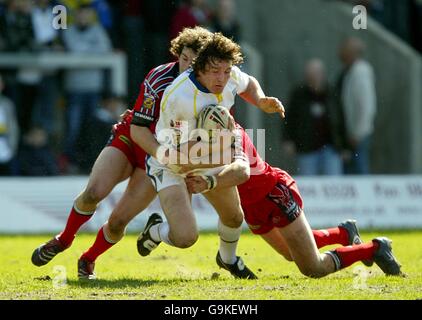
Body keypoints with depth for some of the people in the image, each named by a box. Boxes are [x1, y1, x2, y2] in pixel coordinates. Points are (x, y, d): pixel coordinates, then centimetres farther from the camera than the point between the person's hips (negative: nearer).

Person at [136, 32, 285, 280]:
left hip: (209, 159, 7)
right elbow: (189, 155, -31)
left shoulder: (229, 75, -18)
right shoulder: (179, 99, -39)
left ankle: (228, 259, 55)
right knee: (185, 237, -21)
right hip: (171, 165, -7)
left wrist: (262, 102, -9)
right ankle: (155, 231, 17)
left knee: (235, 217, 20)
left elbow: (248, 84, 10)